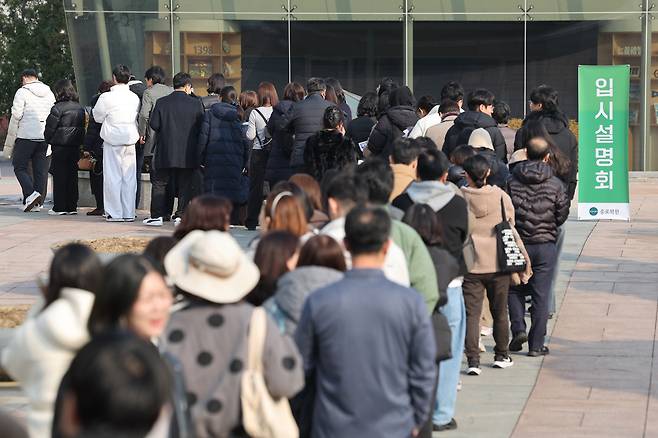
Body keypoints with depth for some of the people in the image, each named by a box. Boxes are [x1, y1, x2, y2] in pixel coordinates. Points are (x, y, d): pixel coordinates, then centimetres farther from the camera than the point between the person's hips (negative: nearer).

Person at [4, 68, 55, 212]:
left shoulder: (22, 92, -5)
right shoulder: (49, 93, 14)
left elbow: (16, 117, -7)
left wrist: (9, 143, -3)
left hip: (26, 136, -5)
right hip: (45, 137, 5)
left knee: (20, 167, 2)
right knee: (41, 170, 7)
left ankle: (31, 194, -18)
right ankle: (37, 202, 6)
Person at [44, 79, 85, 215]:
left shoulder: (58, 108, -13)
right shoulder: (80, 108, 7)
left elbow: (50, 128, -9)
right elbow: (83, 127, 12)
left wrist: (48, 140, 8)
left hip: (60, 147, -6)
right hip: (75, 147, 6)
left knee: (59, 177, -1)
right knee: (72, 176, 10)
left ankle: (59, 207, -1)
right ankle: (72, 207, 11)